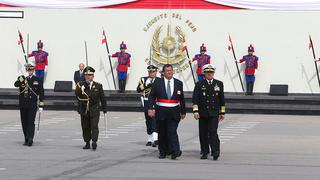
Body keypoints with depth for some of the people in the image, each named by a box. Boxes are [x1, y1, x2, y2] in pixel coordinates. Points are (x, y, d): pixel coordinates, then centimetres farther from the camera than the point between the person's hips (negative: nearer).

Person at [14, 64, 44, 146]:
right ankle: (26, 139, 19)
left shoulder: (37, 80, 3)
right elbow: (16, 84, -18)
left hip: (32, 105, -2)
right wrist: (22, 79, -33)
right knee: (24, 122, 8)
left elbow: (41, 92, 6)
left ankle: (30, 139, -17)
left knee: (31, 122, -11)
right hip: (23, 105, 2)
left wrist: (41, 105, 2)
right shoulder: (21, 78, 3)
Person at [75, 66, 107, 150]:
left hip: (94, 110, -1)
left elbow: (102, 98, 11)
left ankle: (94, 141, -19)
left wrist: (104, 108, 13)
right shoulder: (80, 84, 4)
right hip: (84, 111, 1)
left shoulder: (98, 86, 4)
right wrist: (82, 87, -26)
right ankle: (87, 143, 13)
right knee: (85, 127, 5)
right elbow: (77, 93, -13)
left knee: (94, 126, -12)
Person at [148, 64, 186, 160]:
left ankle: (175, 151, -19)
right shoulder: (157, 82, 3)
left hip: (174, 112, 0)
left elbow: (182, 99, 14)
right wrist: (151, 108, -12)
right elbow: (151, 97, 0)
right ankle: (162, 152, 15)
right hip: (161, 112, 0)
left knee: (172, 131, -12)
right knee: (162, 133, 6)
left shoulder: (178, 83, 7)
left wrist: (183, 111, 18)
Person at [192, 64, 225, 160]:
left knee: (213, 132, -12)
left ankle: (215, 151, -17)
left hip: (214, 113, -1)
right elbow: (195, 99, -1)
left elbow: (222, 99, 12)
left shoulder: (219, 84, 8)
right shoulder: (199, 84, 4)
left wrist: (222, 112, 10)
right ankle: (204, 152, 13)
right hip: (203, 113, 1)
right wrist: (195, 111, -11)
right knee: (203, 133, 4)